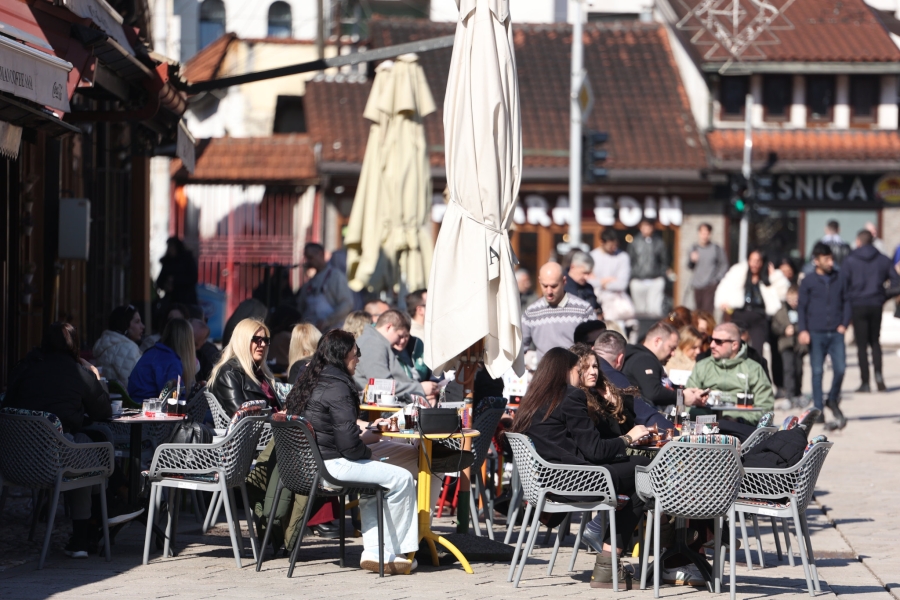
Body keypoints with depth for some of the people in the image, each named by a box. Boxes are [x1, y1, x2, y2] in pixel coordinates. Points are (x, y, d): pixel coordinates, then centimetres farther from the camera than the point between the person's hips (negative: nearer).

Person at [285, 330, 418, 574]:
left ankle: (374, 552, 20)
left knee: (372, 483, 30)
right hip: (329, 466, -10)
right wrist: (367, 452, 0)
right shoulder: (337, 387, -15)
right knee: (402, 479, -3)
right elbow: (348, 442, -19)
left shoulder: (310, 382, 14)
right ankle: (398, 552, 7)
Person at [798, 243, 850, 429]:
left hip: (836, 333, 2)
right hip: (816, 333, -2)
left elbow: (846, 303, 15)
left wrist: (844, 324, 2)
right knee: (817, 371, 0)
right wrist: (803, 330, -8)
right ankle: (818, 409, 7)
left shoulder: (839, 281, 8)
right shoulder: (808, 281, 2)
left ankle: (833, 400, 17)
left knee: (840, 368, -7)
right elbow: (801, 307, 2)